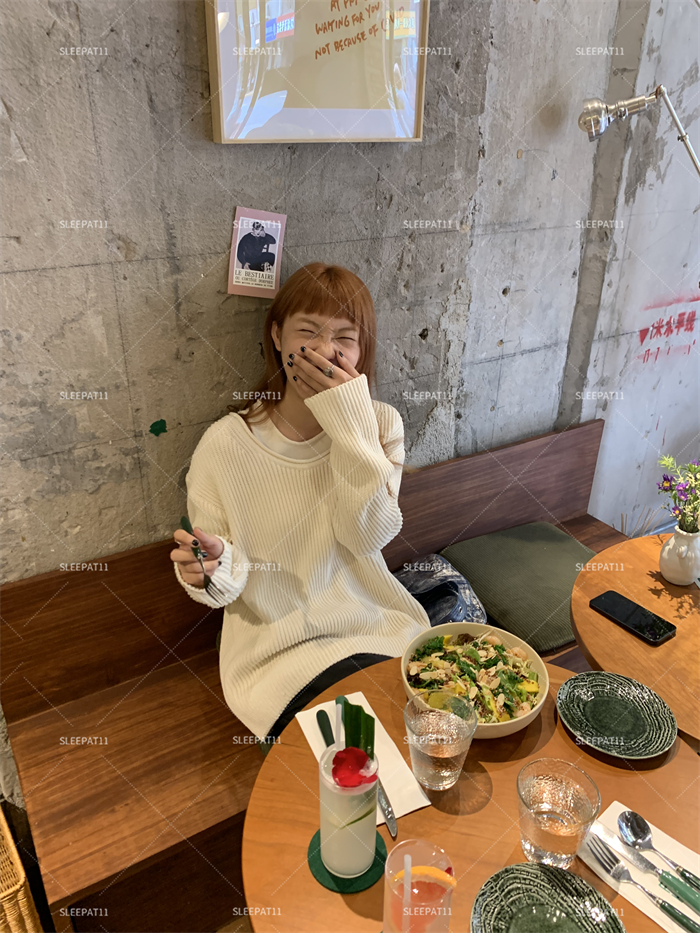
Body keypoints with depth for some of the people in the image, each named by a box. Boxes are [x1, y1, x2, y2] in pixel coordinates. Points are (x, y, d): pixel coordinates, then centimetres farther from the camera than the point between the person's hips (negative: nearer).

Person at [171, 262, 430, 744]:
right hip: (281, 645, -2)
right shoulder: (225, 444, -10)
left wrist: (350, 419, -22)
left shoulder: (378, 424, -3)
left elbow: (369, 535, -17)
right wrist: (213, 569, -28)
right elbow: (227, 585, -4)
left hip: (377, 625, 3)